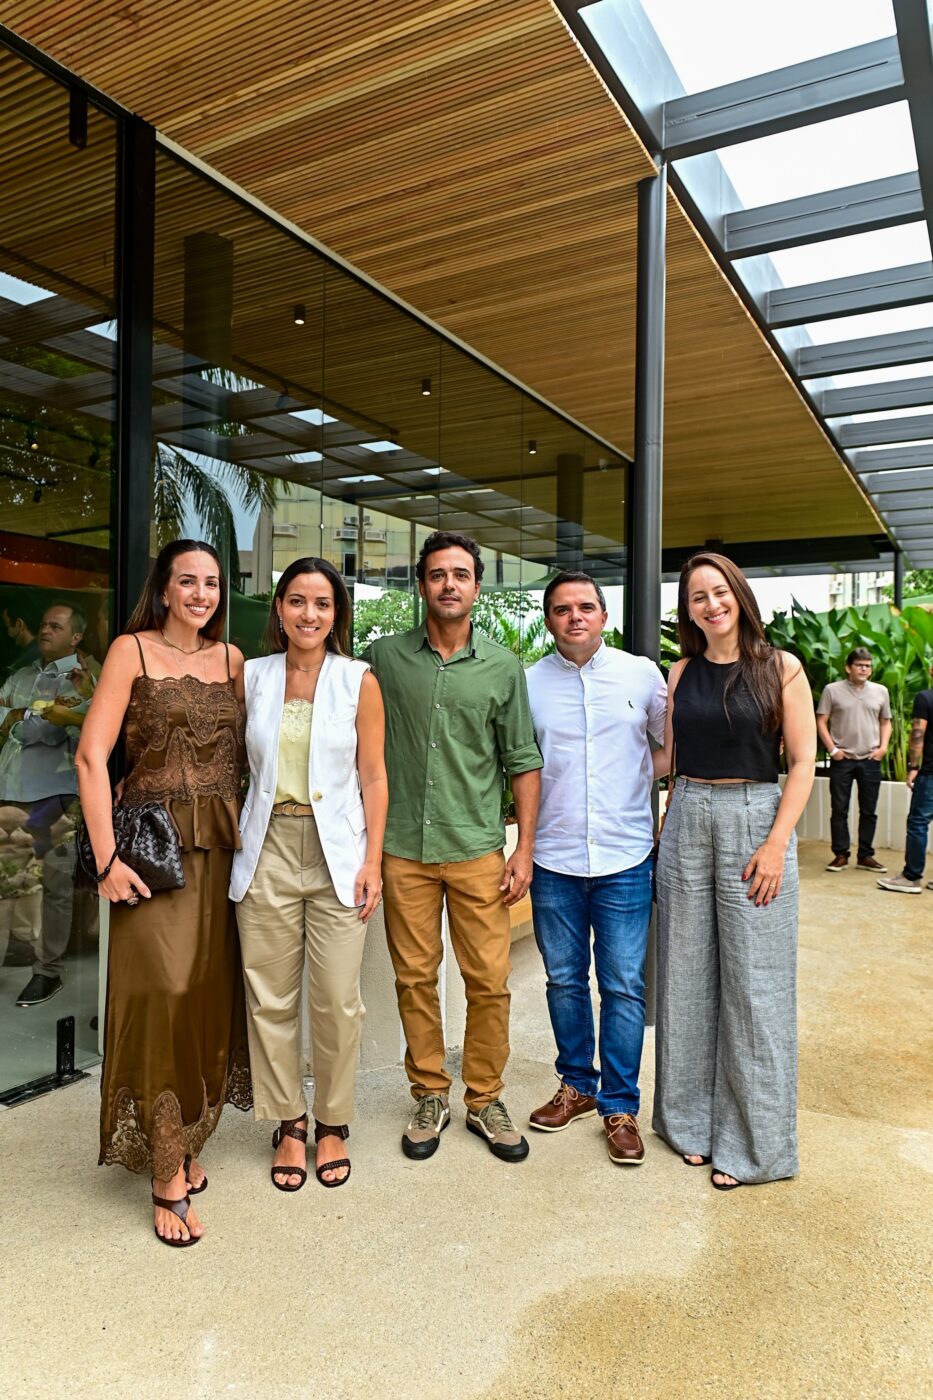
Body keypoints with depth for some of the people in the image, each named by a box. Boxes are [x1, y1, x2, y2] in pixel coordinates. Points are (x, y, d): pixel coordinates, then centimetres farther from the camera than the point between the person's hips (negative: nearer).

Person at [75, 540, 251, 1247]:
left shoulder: (232, 659, 11)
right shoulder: (133, 650, -2)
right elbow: (92, 756, -8)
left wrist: (251, 831, 0)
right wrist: (108, 857, -14)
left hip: (223, 848, 4)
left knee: (212, 996, 9)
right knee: (164, 996, -4)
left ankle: (186, 1143, 29)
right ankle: (168, 1176, 10)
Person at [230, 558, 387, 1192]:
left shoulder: (359, 680, 0)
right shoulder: (252, 676, 6)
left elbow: (373, 776, 0)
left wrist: (372, 861, -5)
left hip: (337, 853, -1)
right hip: (267, 852, 2)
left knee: (337, 999, 2)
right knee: (270, 997, 7)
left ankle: (333, 1122, 24)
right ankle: (289, 1122, 27)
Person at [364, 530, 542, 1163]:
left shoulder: (503, 666, 3)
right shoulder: (385, 656, 3)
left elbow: (523, 761, 5)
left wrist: (525, 848, 0)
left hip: (478, 849, 0)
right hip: (404, 848, 1)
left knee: (490, 981, 3)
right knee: (415, 978, 9)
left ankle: (485, 1100, 23)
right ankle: (431, 1095, 27)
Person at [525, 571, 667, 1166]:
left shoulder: (642, 674, 1)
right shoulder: (529, 682, 2)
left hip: (625, 857, -1)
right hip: (554, 858, 1)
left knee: (623, 986, 5)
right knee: (565, 981, 13)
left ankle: (620, 1106, 21)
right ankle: (577, 1086, 32)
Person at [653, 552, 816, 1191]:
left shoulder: (781, 668, -1)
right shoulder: (682, 673, 8)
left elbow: (803, 761, -5)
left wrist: (776, 843, -13)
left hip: (756, 820, -3)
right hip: (687, 823, 4)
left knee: (752, 982, 2)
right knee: (688, 975, 10)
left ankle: (751, 1141, 19)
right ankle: (694, 1120, 27)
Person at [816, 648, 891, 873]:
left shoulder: (880, 691, 8)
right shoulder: (832, 690, -1)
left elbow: (886, 722, 15)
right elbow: (821, 722, 0)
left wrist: (883, 746, 1)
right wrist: (832, 748, -8)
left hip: (870, 760, 3)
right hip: (842, 760, -2)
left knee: (869, 811, 7)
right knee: (839, 810, 2)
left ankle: (865, 856, 17)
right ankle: (841, 854, 11)